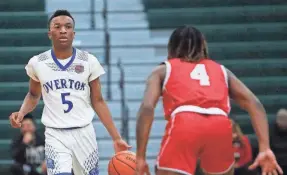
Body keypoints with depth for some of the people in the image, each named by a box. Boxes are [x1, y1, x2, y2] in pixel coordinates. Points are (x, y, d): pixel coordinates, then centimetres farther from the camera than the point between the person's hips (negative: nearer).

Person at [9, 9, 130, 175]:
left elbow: (97, 101, 5)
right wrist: (21, 113, -5)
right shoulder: (37, 63, -1)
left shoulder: (89, 62, -2)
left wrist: (116, 138, 0)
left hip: (84, 133, 1)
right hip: (55, 135, -1)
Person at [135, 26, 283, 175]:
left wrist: (140, 157, 5)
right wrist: (265, 149, 11)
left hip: (183, 127, -3)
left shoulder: (163, 70, 25)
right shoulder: (221, 70, 31)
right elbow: (254, 104, 17)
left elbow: (147, 108, 7)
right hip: (220, 128, 3)